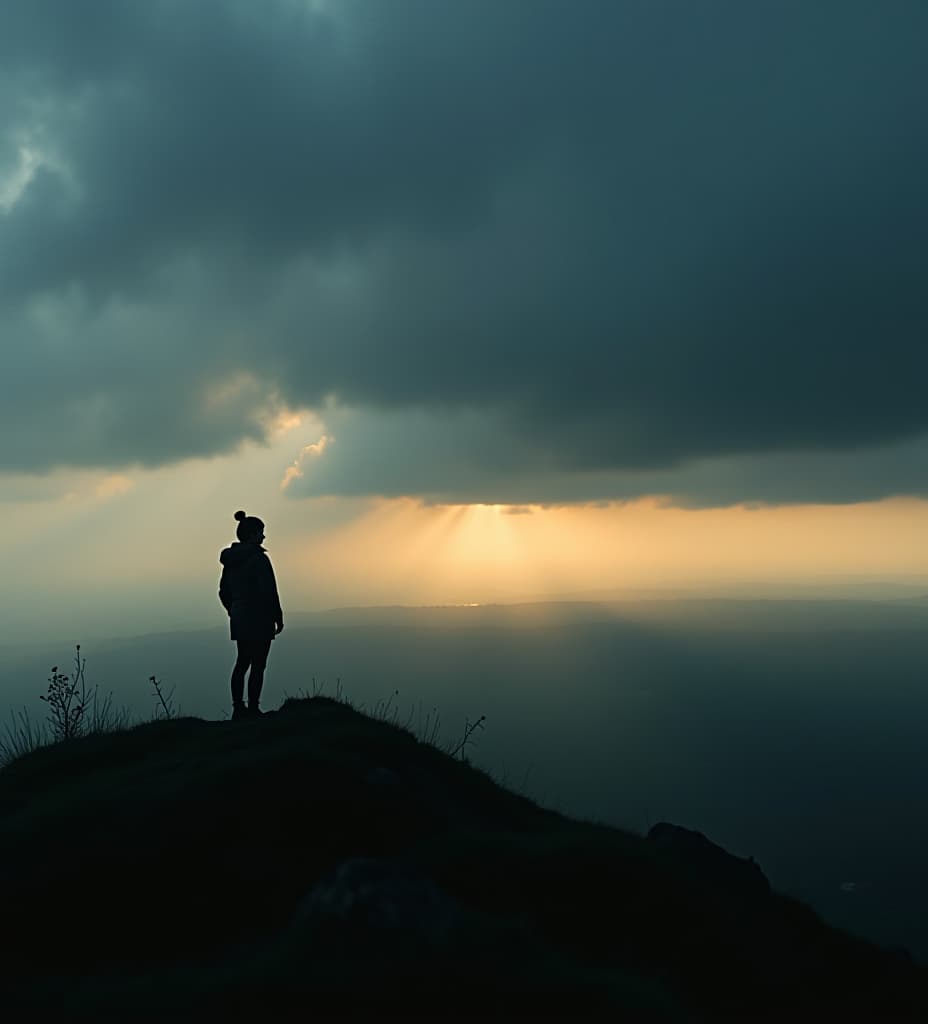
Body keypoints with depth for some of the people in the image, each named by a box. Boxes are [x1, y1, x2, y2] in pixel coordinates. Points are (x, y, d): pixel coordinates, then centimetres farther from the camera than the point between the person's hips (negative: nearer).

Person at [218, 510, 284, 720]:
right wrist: (278, 617, -10)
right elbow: (268, 592, -19)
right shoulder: (258, 558, -16)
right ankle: (252, 710, 1)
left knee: (242, 662, 16)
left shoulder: (230, 559, 8)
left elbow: (223, 592, 15)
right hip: (259, 619, -8)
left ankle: (238, 708, 19)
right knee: (258, 665, -1)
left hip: (239, 619, 8)